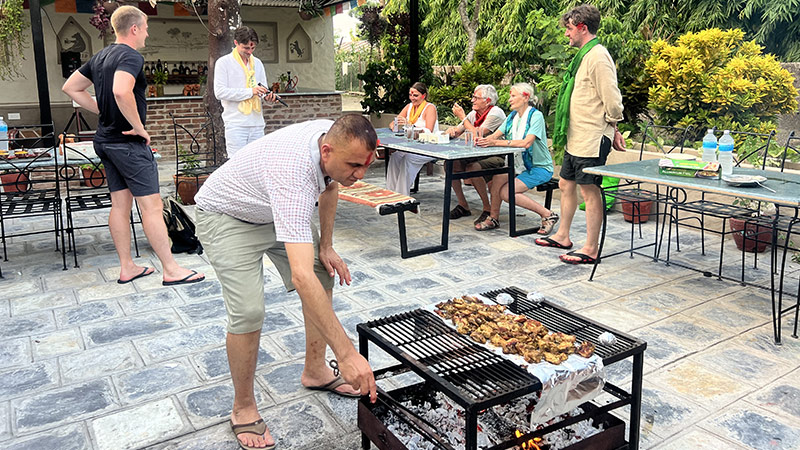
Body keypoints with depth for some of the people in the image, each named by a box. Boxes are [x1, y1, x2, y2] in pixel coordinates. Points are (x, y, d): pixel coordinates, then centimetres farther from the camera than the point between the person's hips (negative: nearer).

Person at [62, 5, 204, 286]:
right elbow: (121, 92, -34)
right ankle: (171, 270, -2)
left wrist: (103, 111, 14)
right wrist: (139, 127, -22)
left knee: (120, 204, 12)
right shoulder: (131, 56, -15)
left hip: (106, 141, 10)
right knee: (151, 206, -7)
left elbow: (71, 88, 20)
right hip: (129, 144, -9)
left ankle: (127, 268, 20)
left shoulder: (100, 57, 13)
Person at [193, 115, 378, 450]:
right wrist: (346, 353, -51)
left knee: (325, 275, 6)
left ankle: (315, 371, 22)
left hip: (278, 209, 8)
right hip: (227, 215, -8)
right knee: (248, 312, -20)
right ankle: (243, 409, 4)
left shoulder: (335, 136, -19)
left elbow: (329, 186, 7)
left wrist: (326, 245, 2)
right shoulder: (294, 174, -44)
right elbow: (301, 277, -51)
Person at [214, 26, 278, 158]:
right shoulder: (224, 62, 0)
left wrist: (268, 95, -5)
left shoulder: (257, 63, 18)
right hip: (236, 124, -5)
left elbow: (263, 87, 21)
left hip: (257, 123, 5)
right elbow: (220, 92, -10)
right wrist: (250, 92, -16)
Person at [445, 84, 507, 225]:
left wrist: (462, 117, -13)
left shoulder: (495, 113, -14)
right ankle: (463, 206, 1)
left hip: (497, 157, -8)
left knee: (472, 168, -34)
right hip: (478, 155, 8)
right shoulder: (474, 113, 10)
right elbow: (456, 132, 11)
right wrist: (452, 130, -14)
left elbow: (477, 134, -23)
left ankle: (488, 208, -17)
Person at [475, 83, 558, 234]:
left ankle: (548, 215, -9)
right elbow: (495, 135, 1)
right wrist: (483, 140, -23)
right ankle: (493, 218, -5)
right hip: (521, 165, 6)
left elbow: (526, 143, -28)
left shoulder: (536, 115, -13)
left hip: (540, 167, -6)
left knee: (507, 192, -23)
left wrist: (496, 143, -34)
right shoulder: (512, 116, 11)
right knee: (497, 178, -21)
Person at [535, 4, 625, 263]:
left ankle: (591, 250, 5)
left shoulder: (598, 57, -15)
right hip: (576, 138, 10)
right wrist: (611, 130, 18)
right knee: (566, 185, 17)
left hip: (591, 140, -10)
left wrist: (612, 129, -3)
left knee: (590, 191, -4)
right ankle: (563, 236, 32)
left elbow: (612, 100, -18)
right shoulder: (583, 56, 16)